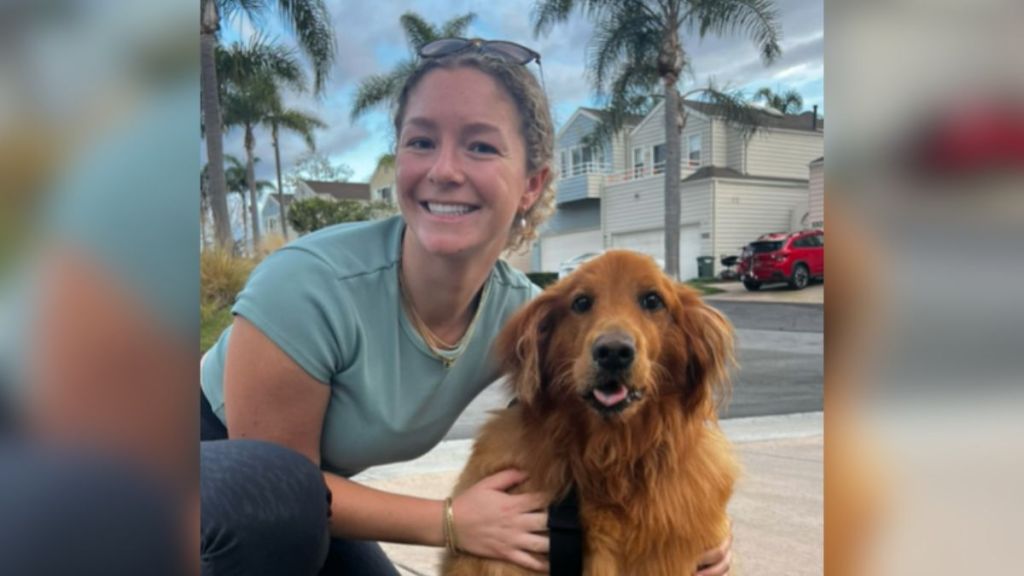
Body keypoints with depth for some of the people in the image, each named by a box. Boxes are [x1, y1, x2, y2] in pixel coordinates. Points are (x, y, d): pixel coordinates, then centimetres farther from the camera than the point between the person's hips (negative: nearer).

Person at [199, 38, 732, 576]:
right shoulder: (308, 286, -36)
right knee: (272, 505, -36)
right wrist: (450, 522, -28)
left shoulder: (520, 311, -19)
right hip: (224, 476, -5)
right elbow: (272, 483, -26)